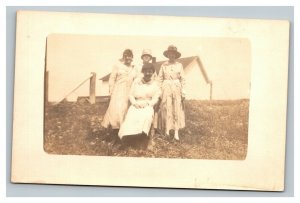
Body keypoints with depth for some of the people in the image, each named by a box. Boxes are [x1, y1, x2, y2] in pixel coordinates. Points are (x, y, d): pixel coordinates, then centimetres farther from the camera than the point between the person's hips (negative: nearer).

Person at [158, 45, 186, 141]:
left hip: (176, 88, 0)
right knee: (167, 109, -1)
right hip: (166, 88, 0)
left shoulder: (179, 65, 6)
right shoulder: (164, 65, 4)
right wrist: (159, 90, -1)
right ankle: (167, 130, 5)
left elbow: (182, 79, 6)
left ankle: (176, 132, -2)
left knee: (177, 110, -2)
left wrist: (183, 92, 0)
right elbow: (160, 78, 6)